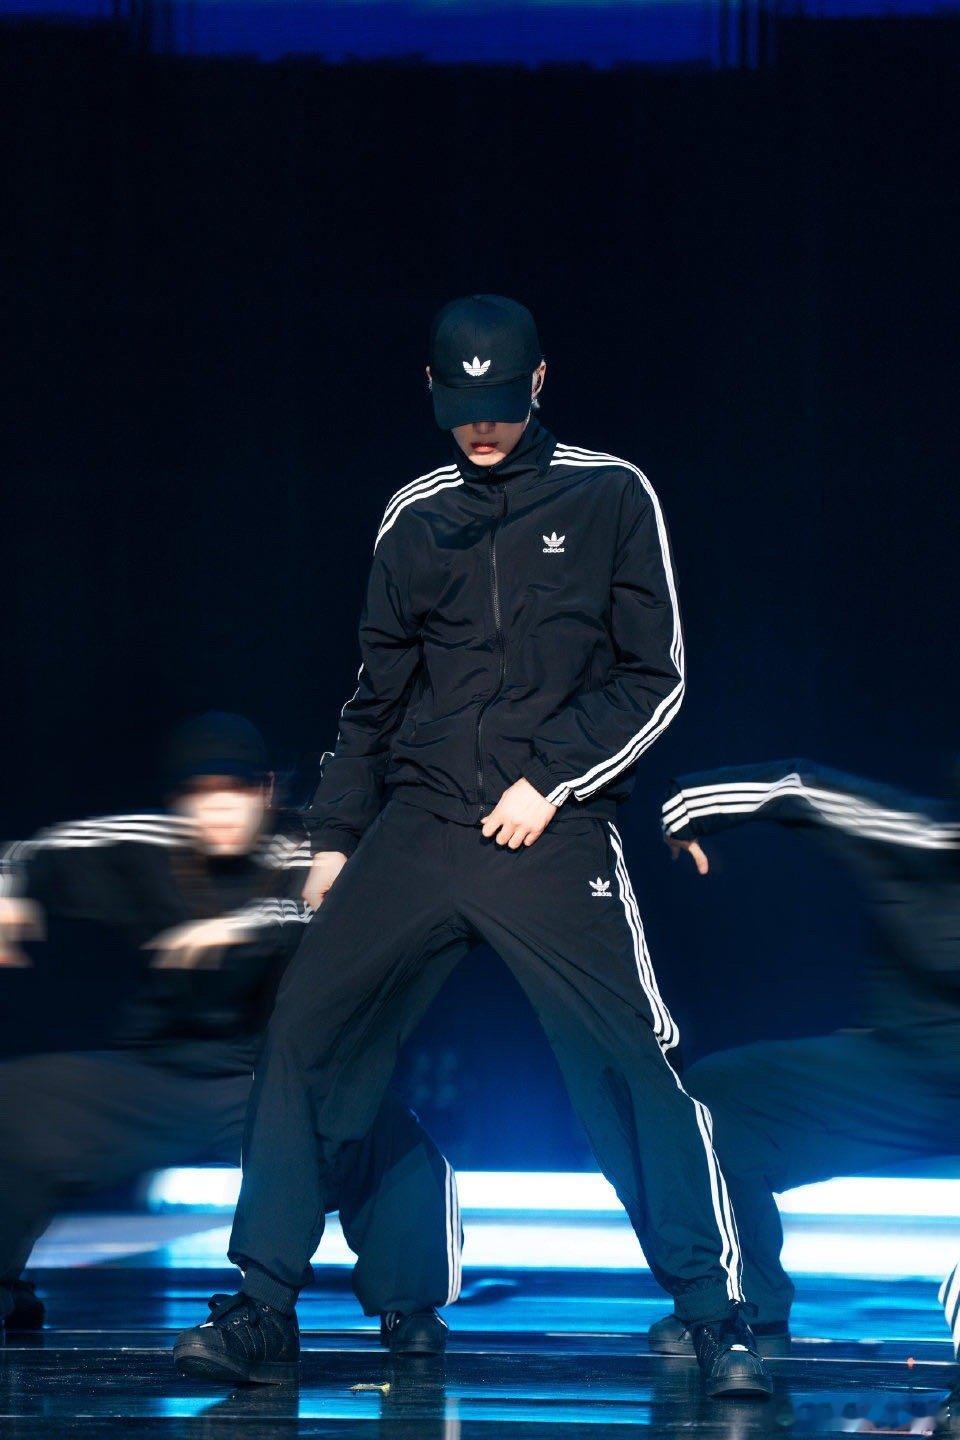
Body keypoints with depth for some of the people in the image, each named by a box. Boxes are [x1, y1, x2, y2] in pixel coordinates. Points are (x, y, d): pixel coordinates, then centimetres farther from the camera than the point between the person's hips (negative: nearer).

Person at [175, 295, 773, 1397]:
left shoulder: (608, 498, 3)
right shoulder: (415, 519, 14)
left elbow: (655, 678, 2)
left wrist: (552, 779, -8)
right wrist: (334, 833, 13)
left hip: (554, 839, -4)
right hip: (416, 825, 4)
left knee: (633, 1066, -12)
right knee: (304, 1027, -6)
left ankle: (715, 1318, -5)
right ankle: (263, 1299, 2)